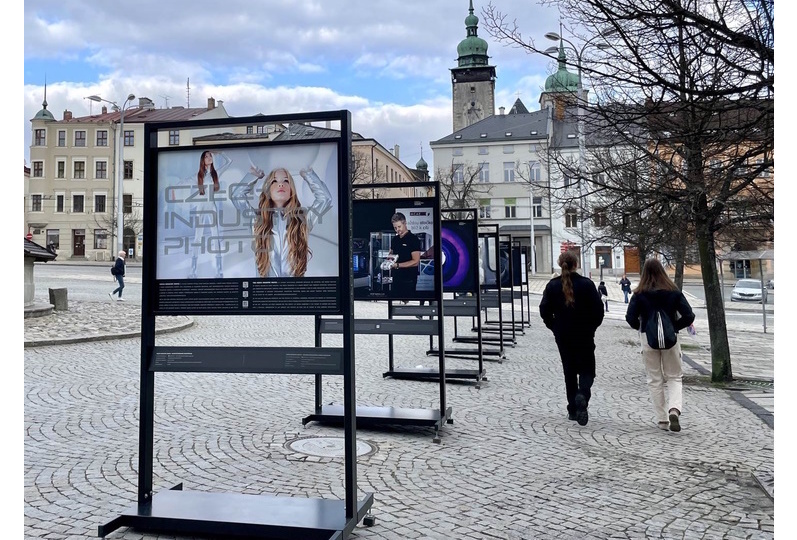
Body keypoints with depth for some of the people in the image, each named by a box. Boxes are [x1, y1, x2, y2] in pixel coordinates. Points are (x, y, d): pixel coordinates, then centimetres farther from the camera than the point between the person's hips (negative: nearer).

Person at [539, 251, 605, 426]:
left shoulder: (552, 285, -3)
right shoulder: (586, 284, -9)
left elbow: (544, 310, -2)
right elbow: (599, 308, -8)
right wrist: (592, 326, 8)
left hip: (563, 336, 2)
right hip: (585, 335, -2)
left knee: (569, 371, 13)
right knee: (587, 369, 9)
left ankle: (573, 410, 15)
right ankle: (583, 395, -20)